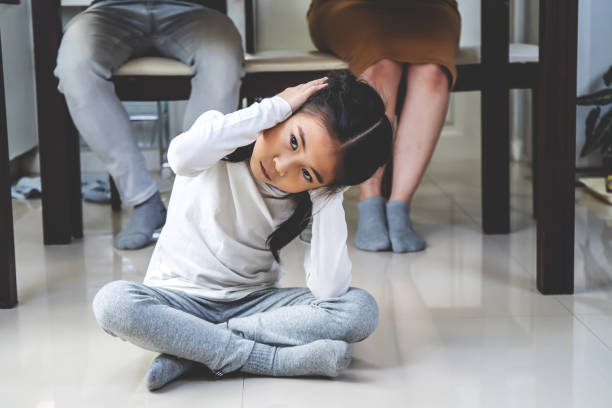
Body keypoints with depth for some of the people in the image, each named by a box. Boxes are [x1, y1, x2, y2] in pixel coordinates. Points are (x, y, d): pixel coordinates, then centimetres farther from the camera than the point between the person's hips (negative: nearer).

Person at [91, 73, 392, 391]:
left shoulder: (317, 197, -9)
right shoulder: (224, 132, -14)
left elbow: (329, 290, -22)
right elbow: (182, 157, -40)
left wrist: (328, 193, -22)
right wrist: (276, 107, -31)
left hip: (254, 302, 2)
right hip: (179, 298, -2)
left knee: (361, 309, -23)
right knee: (112, 303, -34)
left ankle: (187, 348, -22)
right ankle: (276, 359, -27)